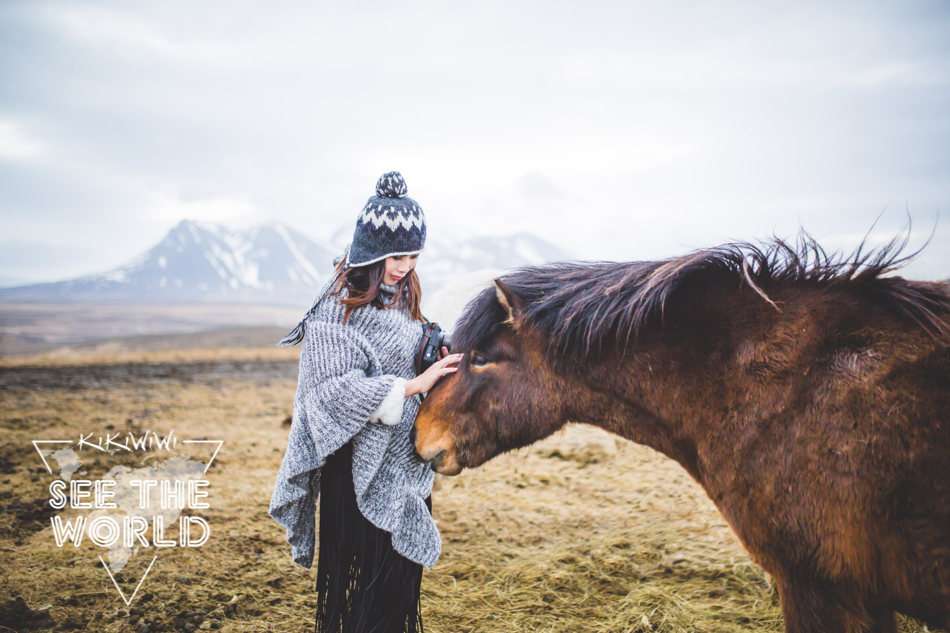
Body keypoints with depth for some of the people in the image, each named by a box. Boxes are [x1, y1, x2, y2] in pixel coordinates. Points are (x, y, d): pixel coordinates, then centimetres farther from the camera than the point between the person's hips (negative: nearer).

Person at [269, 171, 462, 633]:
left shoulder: (403, 298, 8)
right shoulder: (340, 306, -16)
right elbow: (336, 388, -23)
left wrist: (437, 363, -2)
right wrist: (413, 385, -25)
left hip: (405, 460, 8)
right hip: (362, 462, -8)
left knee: (403, 569, 17)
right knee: (367, 573, 2)